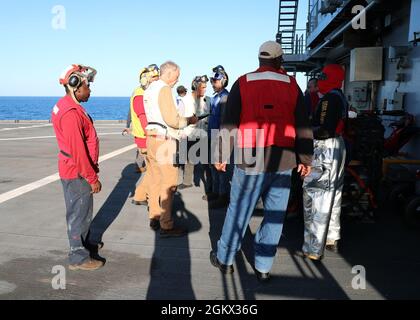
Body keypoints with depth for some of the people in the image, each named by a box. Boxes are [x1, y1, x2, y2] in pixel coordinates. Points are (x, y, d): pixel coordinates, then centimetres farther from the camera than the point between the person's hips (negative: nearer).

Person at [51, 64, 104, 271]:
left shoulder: (66, 106, 10)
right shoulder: (71, 114, -24)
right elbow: (78, 151, -26)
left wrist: (92, 168, 20)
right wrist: (92, 178, -19)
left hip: (74, 170, 10)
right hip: (77, 173, -10)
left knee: (83, 210, 23)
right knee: (79, 213, 1)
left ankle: (84, 244, 40)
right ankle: (78, 258, 14)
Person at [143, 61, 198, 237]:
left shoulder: (150, 88, 15)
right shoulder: (164, 89, -13)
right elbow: (172, 120, -19)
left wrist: (182, 119, 16)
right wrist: (189, 120, -3)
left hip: (151, 138, 10)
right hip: (163, 141, -10)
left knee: (156, 179, 15)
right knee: (169, 183, -5)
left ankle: (155, 216, 26)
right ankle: (166, 226, 0)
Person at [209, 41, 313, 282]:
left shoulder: (243, 83, 2)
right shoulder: (292, 86, 7)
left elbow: (229, 123, 0)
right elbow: (304, 126, 7)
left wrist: (222, 155, 5)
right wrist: (306, 159, 14)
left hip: (250, 159, -1)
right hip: (283, 161, 1)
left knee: (239, 210, 10)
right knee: (275, 214, 10)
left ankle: (225, 259, 25)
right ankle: (263, 267, 19)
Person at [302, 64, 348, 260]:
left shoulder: (329, 98, -17)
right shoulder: (341, 97, 12)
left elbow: (324, 130, -24)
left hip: (324, 148, -10)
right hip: (338, 146, 10)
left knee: (316, 197, -5)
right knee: (332, 195, 18)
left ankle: (314, 248, 0)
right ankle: (332, 239, 32)